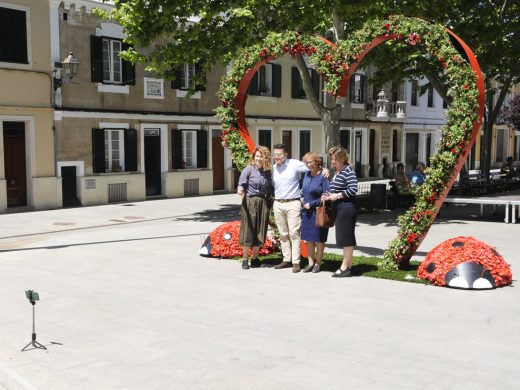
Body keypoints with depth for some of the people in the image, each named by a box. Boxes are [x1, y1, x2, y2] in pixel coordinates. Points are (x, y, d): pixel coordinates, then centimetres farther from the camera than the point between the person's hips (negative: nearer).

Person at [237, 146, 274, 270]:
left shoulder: (267, 172, 8)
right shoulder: (249, 169, -5)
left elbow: (270, 189, 15)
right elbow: (241, 183, -15)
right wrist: (240, 190, -35)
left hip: (263, 203, 4)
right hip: (249, 202, -4)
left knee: (260, 232, 7)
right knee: (248, 231, 0)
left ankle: (255, 258, 20)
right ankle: (245, 259, 9)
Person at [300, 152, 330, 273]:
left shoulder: (323, 177, -12)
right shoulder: (306, 175, 9)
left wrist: (311, 204, -13)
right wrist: (304, 205, 11)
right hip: (307, 212, 6)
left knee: (319, 239, 4)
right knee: (308, 239, 9)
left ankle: (318, 263, 15)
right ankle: (311, 263, 19)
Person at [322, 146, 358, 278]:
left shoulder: (348, 171, -12)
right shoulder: (337, 172, 16)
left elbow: (353, 190, -20)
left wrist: (337, 196, -16)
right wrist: (330, 195, 8)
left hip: (347, 208, -9)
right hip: (339, 208, 9)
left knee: (346, 237, -4)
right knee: (345, 237, 12)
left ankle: (345, 267, 1)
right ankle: (348, 265, 18)